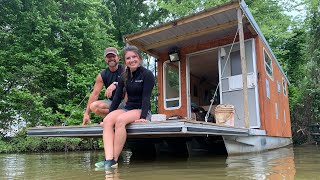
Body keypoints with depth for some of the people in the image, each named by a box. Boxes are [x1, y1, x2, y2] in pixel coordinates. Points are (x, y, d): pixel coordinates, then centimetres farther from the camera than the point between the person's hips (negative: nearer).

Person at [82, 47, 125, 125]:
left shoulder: (124, 70, -5)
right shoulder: (102, 75, 3)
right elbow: (95, 93, -4)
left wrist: (115, 84, -40)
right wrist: (87, 113, -11)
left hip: (124, 101, -3)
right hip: (111, 102, 3)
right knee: (93, 106, -22)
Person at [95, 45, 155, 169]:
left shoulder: (147, 74, -4)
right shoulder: (124, 77, 12)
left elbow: (146, 97, -14)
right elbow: (117, 97, 9)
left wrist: (143, 117, -24)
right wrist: (109, 114, 2)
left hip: (142, 110, -5)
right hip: (128, 109, 5)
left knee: (120, 120, -34)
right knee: (107, 120, -25)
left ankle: (114, 160, -28)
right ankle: (108, 159, -37)